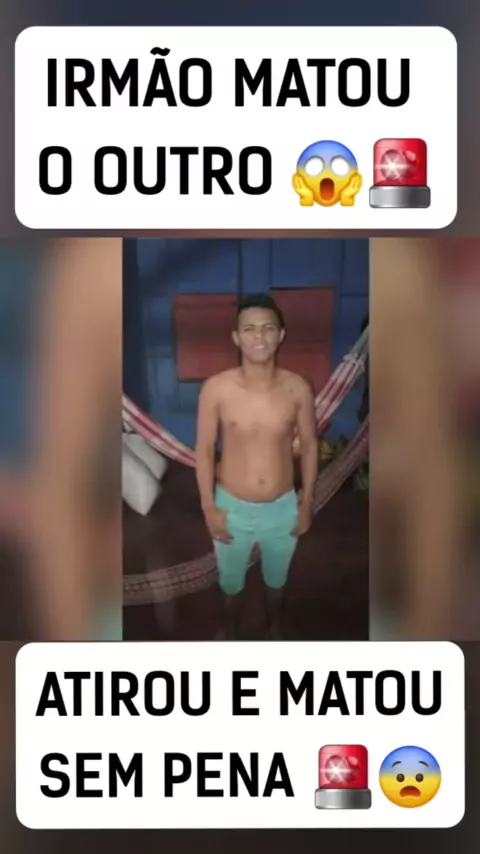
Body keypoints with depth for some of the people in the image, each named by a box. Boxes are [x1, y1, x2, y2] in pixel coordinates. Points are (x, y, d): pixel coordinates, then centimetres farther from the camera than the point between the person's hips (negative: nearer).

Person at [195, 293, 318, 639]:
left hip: (283, 508, 1)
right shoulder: (216, 389, -19)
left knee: (276, 577, 27)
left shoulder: (298, 388, -15)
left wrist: (307, 503, 1)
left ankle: (274, 625, 57)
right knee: (231, 578, 24)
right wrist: (209, 508, -7)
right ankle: (232, 630, 54)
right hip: (232, 507, -1)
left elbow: (309, 445, -2)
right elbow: (204, 449, -9)